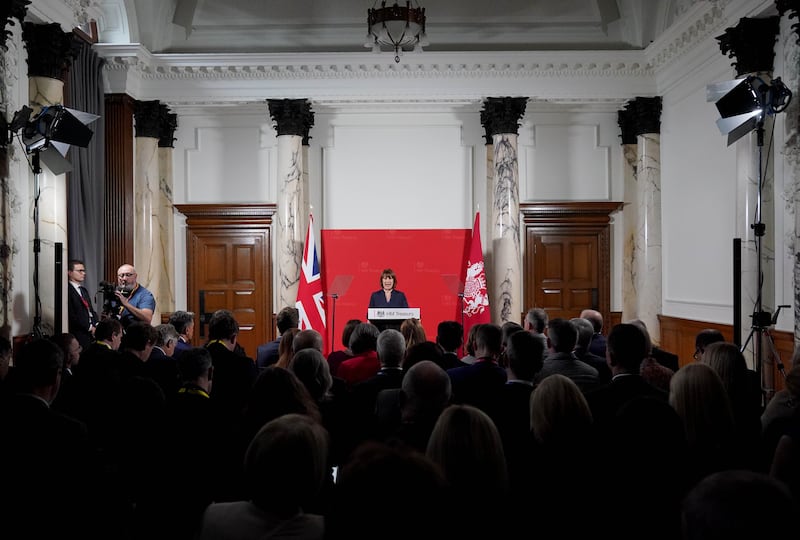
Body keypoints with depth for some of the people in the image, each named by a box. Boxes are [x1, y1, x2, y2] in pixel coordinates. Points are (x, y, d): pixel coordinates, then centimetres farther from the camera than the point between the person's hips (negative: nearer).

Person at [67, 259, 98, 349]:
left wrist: (96, 325, 2)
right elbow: (71, 315, -15)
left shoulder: (83, 290, 21)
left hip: (91, 333, 7)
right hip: (79, 334, -7)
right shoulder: (68, 291, -9)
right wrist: (90, 327, -11)